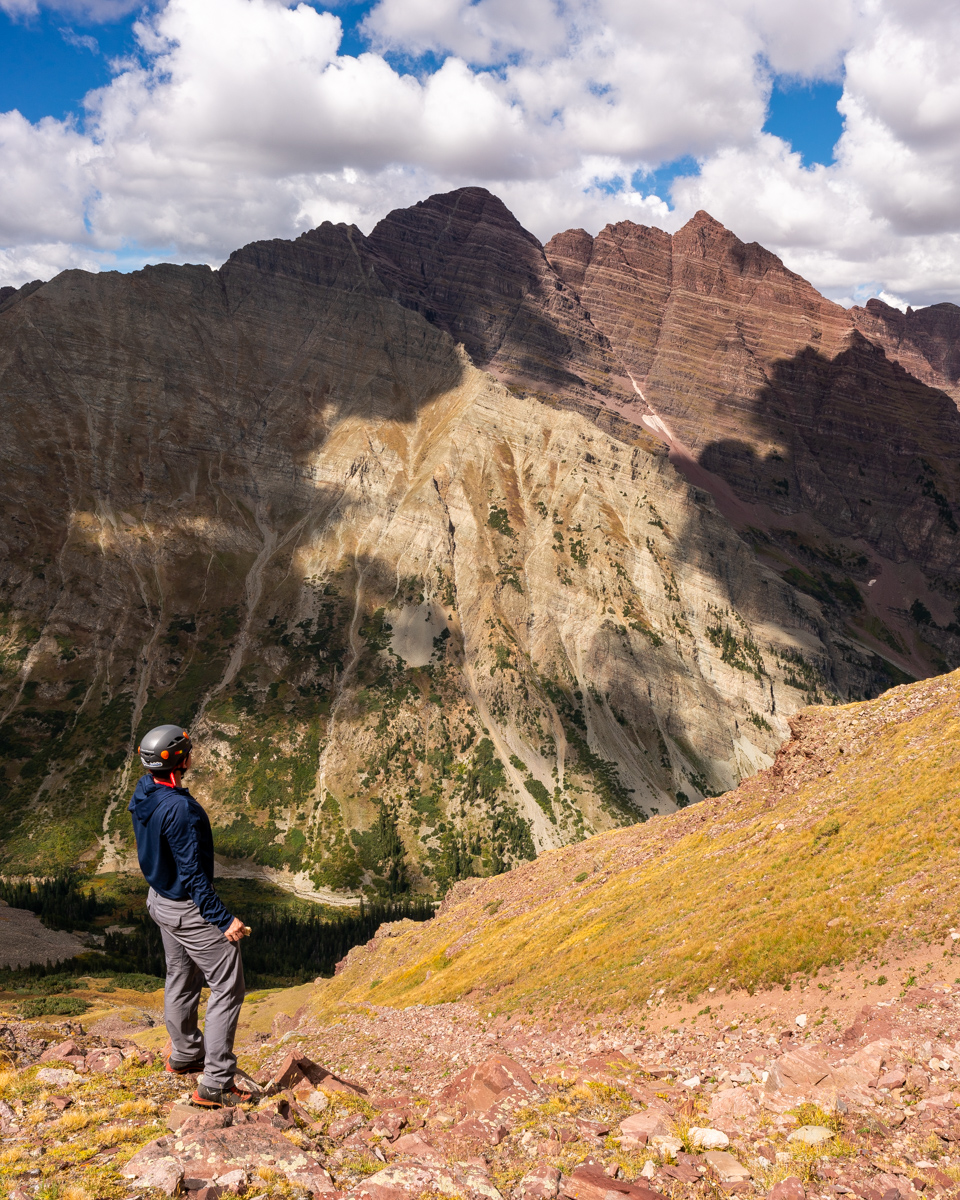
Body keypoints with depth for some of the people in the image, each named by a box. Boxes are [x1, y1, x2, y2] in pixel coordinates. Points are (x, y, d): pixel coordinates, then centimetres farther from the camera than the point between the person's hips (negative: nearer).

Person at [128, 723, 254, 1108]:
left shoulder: (143, 791, -3)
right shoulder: (179, 809, -31)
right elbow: (193, 875, -27)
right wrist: (223, 919, -23)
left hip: (160, 900, 10)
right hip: (189, 909, -10)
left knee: (181, 979, 26)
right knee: (227, 989, 0)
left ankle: (184, 1055, 45)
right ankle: (215, 1084, 3)